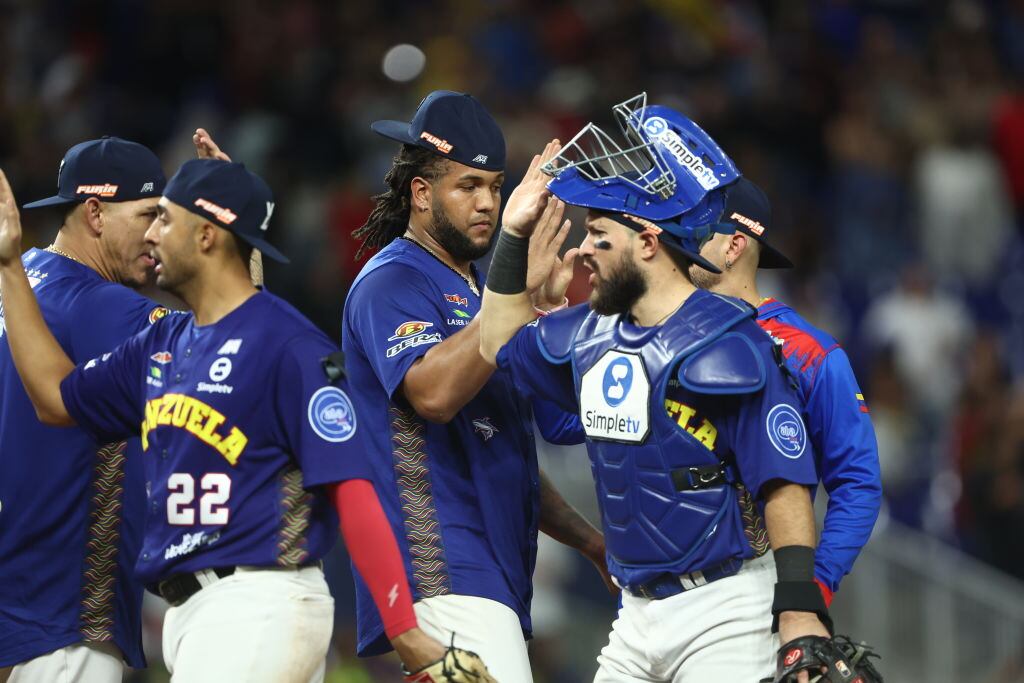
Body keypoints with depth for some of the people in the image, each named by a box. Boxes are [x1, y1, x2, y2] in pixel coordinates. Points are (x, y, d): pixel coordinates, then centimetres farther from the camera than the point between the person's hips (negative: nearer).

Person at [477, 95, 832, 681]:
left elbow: (784, 482, -17)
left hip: (724, 612, -8)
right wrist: (515, 236, 18)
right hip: (639, 611, 8)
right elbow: (502, 343, 29)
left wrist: (800, 609, -24)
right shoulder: (592, 336, 10)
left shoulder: (729, 346, -14)